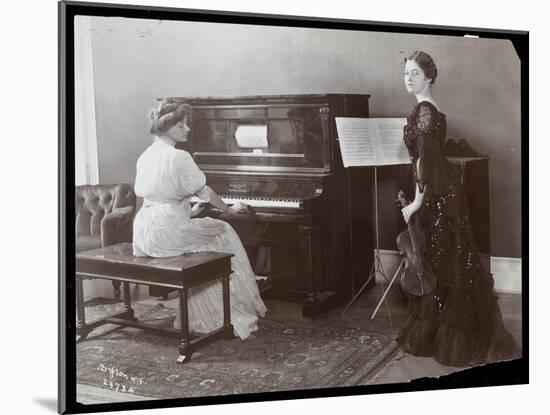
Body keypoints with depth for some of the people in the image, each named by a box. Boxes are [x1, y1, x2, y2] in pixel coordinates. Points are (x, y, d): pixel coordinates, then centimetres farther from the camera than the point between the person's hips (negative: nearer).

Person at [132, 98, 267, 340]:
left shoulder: (145, 157, 11)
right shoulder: (179, 157, -14)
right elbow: (204, 193, -8)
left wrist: (189, 211, 27)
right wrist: (229, 210, 9)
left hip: (144, 233, 8)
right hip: (167, 231, -8)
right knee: (224, 233, 13)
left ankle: (199, 315, 29)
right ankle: (235, 314, 20)